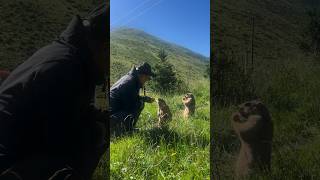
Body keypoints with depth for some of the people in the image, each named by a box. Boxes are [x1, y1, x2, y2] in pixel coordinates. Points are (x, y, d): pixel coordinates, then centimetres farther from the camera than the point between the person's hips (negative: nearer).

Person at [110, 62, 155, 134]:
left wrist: (144, 98, 13)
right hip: (112, 113, -10)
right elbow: (129, 105, -15)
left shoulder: (128, 77, 12)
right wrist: (144, 99, -1)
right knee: (140, 104, -13)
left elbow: (131, 97, 25)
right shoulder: (131, 83, -20)